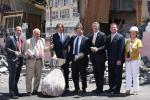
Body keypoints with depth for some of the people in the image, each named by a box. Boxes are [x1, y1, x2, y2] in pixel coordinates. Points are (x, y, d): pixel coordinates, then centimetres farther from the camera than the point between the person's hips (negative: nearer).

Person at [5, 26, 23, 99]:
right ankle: (12, 93, 5)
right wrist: (14, 52, -19)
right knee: (12, 77, -2)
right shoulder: (10, 38, -6)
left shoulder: (21, 40, 14)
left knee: (17, 77, 14)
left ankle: (15, 91, 27)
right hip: (12, 60, -7)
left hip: (19, 60, 7)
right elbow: (6, 48, -11)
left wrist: (21, 53, 7)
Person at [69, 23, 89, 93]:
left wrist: (82, 54, -19)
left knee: (83, 74, 4)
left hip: (82, 59, -4)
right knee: (74, 75, 9)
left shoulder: (85, 39, -3)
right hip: (73, 59, 4)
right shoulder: (72, 38, 11)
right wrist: (71, 57, 5)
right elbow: (70, 48, 14)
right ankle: (77, 88, 23)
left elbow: (87, 50, -6)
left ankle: (84, 88, 18)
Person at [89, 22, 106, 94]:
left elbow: (105, 45, -11)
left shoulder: (102, 35, -4)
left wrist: (97, 49, -22)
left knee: (100, 73, -3)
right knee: (95, 73, 10)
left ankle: (100, 88, 3)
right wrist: (91, 48, -1)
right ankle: (97, 87, 18)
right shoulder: (91, 36, 17)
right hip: (93, 57, 7)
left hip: (100, 56, -6)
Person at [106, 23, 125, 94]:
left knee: (118, 75, 1)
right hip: (110, 60, 6)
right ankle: (111, 88, 20)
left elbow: (121, 49, -12)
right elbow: (107, 48, 14)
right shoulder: (108, 37, 13)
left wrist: (119, 59, -17)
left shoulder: (120, 37, -6)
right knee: (111, 75, 10)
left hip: (117, 60, -6)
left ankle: (117, 89, 7)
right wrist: (108, 57, 5)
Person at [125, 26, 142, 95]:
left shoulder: (138, 41, 1)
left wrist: (131, 57, -12)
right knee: (128, 75, 4)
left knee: (135, 75, -2)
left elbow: (139, 51, -8)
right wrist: (126, 57, -3)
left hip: (135, 60, -4)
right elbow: (126, 50, 14)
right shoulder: (128, 41, 14)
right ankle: (128, 89, 10)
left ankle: (135, 90, 5)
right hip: (128, 61, 4)